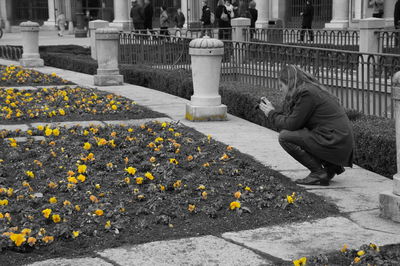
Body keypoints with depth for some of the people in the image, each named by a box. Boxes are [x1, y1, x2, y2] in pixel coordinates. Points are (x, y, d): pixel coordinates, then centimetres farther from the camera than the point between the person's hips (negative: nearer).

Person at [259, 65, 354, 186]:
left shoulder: (307, 94, -13)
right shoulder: (313, 89, 16)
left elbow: (291, 124, -13)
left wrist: (271, 113, 3)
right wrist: (272, 110, 17)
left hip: (334, 143, -10)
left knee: (285, 137, -10)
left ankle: (319, 173, -5)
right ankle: (332, 167, 18)